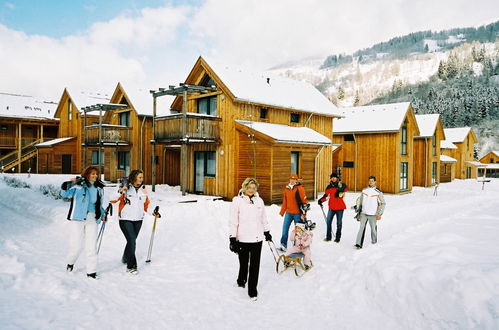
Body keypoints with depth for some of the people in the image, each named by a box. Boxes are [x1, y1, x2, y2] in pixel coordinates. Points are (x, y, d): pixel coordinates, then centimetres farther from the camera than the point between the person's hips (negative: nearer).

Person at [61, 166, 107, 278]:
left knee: (92, 245, 2)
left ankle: (91, 271, 9)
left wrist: (103, 214, 15)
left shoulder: (99, 188, 12)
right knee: (76, 244, 0)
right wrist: (66, 186, -31)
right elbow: (65, 194, -12)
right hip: (78, 218, -4)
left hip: (92, 219, 4)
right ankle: (70, 262, 31)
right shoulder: (78, 184, -3)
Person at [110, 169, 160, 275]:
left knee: (132, 240, 14)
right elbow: (113, 200, -11)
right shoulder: (126, 188, -6)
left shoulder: (143, 190, 9)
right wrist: (120, 191, -26)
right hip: (126, 220, -5)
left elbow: (146, 205, 15)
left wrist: (153, 213, 2)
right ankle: (131, 266, -4)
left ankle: (126, 258, 40)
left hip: (138, 220, 5)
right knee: (132, 241, -13)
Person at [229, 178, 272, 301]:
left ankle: (252, 290, 14)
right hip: (242, 239, -2)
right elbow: (233, 221, -6)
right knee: (244, 262, 12)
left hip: (257, 238, 3)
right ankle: (241, 280, 41)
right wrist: (232, 239, -8)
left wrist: (267, 232, 23)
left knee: (255, 265, 3)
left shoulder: (259, 200, 6)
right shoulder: (237, 201, -6)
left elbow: (263, 219, 18)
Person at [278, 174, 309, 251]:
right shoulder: (287, 189, 8)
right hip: (288, 212, 4)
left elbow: (305, 202, -9)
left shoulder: (300, 189, -9)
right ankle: (283, 245, 3)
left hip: (297, 213, -4)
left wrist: (303, 213, -12)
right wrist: (282, 212, 16)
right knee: (285, 228, -3)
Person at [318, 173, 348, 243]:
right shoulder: (329, 187, 7)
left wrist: (339, 190, -40)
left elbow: (346, 188, -25)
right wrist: (321, 200, 0)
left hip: (340, 207, -3)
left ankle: (338, 238, 18)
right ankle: (328, 237, 15)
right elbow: (326, 195, 14)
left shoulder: (340, 184, -6)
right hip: (332, 207, 4)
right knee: (328, 221, 2)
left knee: (339, 223, 7)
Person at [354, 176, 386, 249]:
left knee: (373, 228, 8)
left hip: (372, 214, -2)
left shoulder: (378, 192, -5)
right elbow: (360, 200, 19)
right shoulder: (364, 190, 6)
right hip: (363, 213, 2)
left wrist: (379, 214, -5)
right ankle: (359, 244, -10)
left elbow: (383, 203, 0)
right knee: (362, 228, -6)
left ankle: (374, 241, 30)